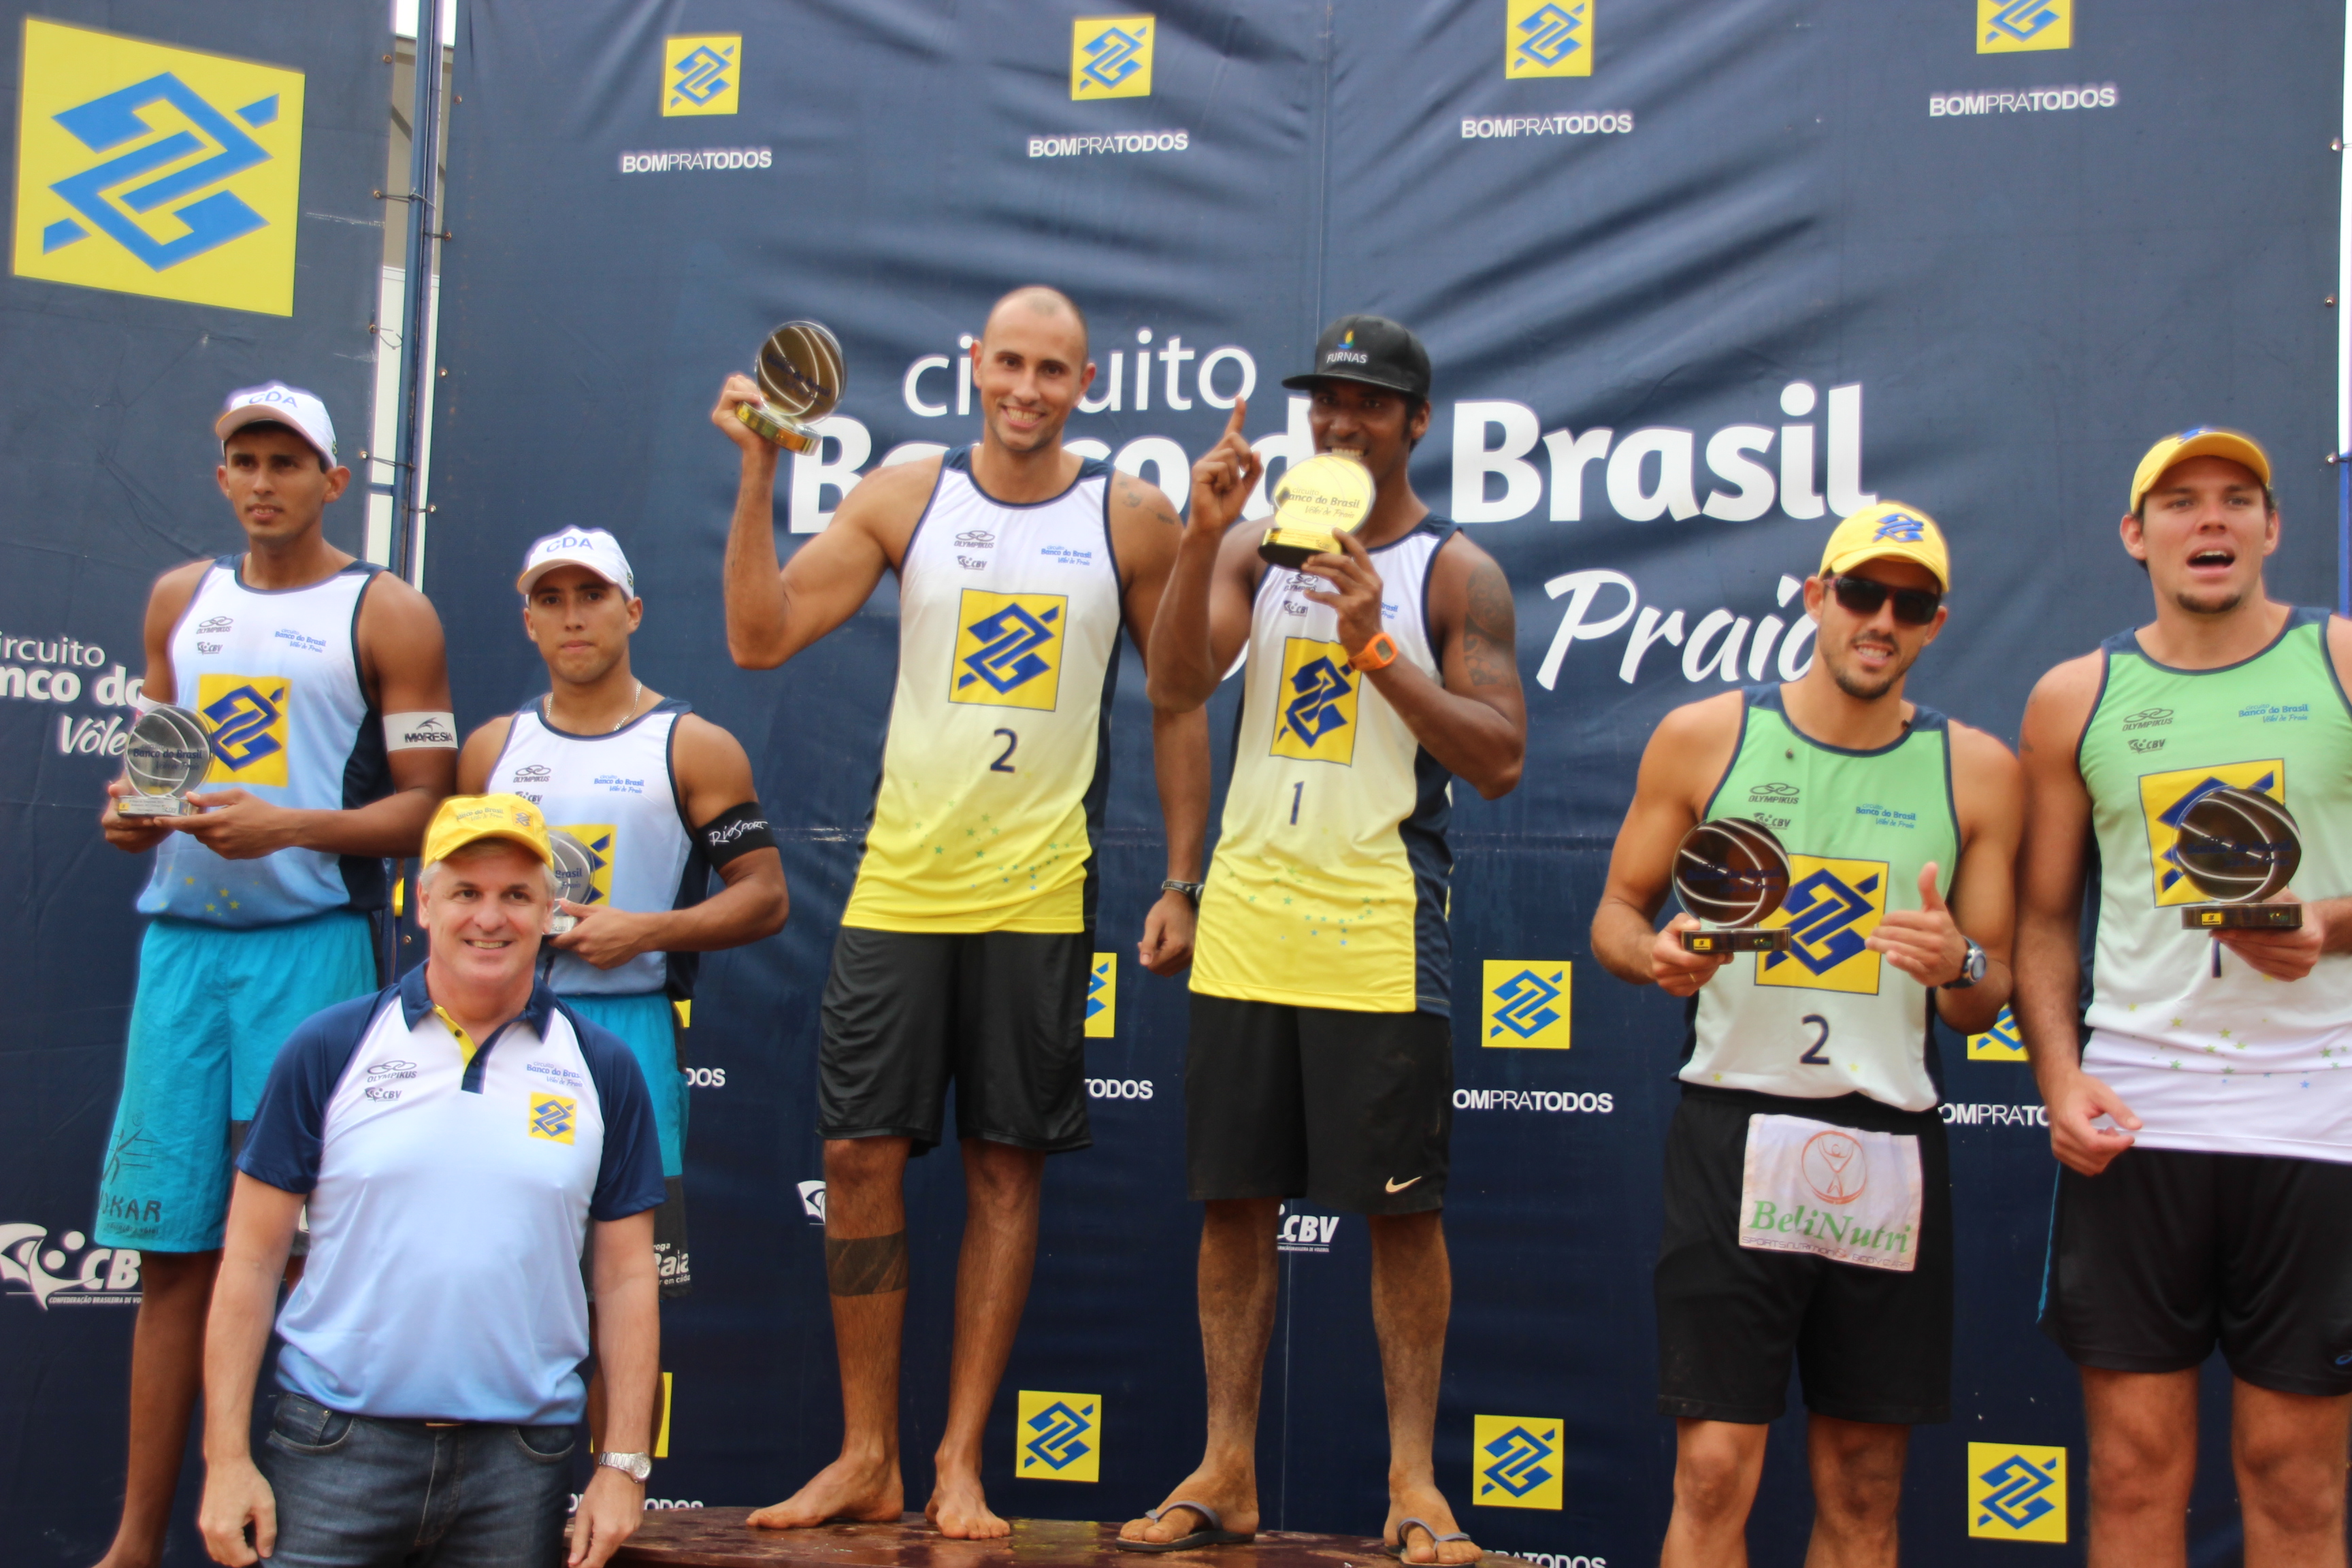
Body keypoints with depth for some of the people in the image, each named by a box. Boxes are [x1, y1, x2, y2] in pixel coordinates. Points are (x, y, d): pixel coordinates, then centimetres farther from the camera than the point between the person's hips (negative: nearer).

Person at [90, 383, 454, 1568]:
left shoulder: (387, 615, 2)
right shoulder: (180, 600, 17)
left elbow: (426, 806, -3)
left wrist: (289, 827, -17)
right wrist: (132, 815, 3)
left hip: (311, 945, -4)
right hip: (181, 938, 4)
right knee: (171, 1250, 4)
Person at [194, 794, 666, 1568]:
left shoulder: (603, 1070, 6)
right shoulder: (329, 1049, 2)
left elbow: (628, 1277, 7)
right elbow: (251, 1262, 2)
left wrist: (624, 1465, 1)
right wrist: (227, 1458, -3)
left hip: (519, 1464, 1)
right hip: (336, 1450, -1)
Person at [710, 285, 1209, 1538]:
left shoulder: (1130, 517, 3)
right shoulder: (904, 497, 4)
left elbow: (1178, 705, 8)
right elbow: (758, 637, -2)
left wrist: (1182, 881, 2)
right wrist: (759, 472, -10)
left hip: (1039, 893, -1)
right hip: (900, 879, 1)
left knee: (1004, 1167, 3)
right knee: (861, 1155, 0)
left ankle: (959, 1465, 12)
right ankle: (866, 1459, 12)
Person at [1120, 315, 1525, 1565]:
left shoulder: (1455, 574, 2)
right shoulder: (1261, 548, 12)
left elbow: (1498, 760, -5)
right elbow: (1175, 686, -2)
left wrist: (1380, 653, -16)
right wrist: (1203, 535, -14)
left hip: (1377, 928, -3)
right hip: (1247, 918, 4)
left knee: (1400, 1205, -2)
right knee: (1234, 1194, 5)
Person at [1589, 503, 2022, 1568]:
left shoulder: (1975, 772, 8)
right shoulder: (1703, 738, 4)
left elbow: (1988, 1005, 11)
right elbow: (1616, 915, 12)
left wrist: (1960, 968, -12)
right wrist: (1658, 953, -11)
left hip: (1890, 1146, 2)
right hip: (1735, 1129, -2)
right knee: (1714, 1474, -8)